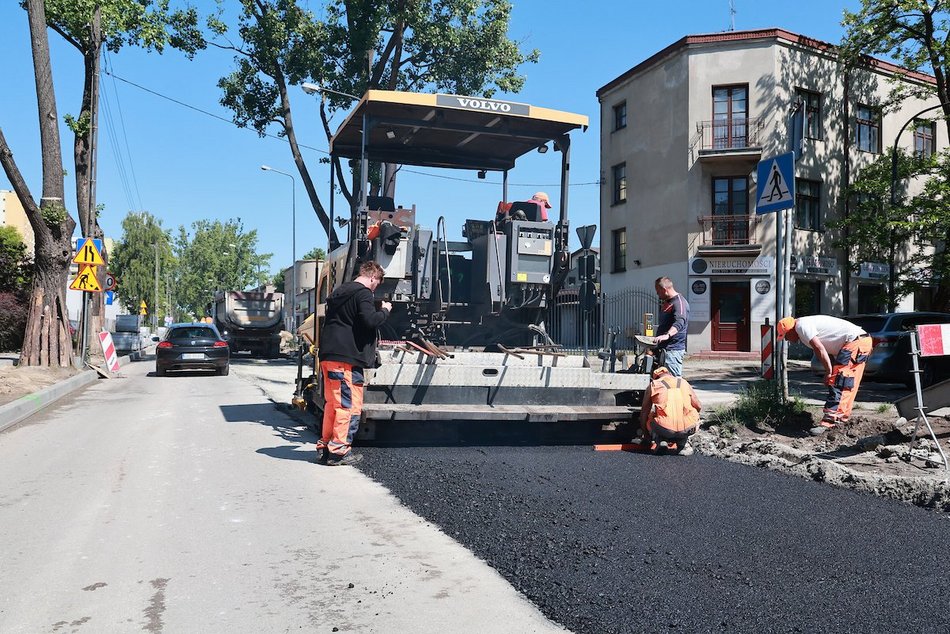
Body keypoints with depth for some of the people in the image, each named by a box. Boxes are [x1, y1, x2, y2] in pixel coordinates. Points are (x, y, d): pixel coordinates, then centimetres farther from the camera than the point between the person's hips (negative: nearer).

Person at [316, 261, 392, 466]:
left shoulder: (340, 291, 21)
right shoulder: (363, 293, -8)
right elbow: (370, 320, -20)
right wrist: (385, 310, -4)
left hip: (328, 356, 9)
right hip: (347, 358, -9)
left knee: (332, 403, 16)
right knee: (350, 405, -3)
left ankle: (325, 446, 21)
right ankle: (339, 450, -3)